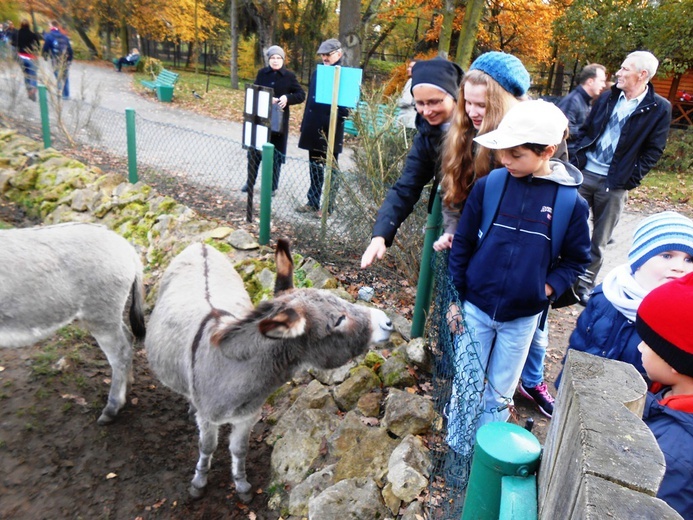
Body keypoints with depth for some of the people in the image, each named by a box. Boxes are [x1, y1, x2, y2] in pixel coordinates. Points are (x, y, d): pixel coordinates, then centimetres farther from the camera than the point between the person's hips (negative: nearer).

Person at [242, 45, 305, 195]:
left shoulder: (289, 76, -2)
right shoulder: (261, 73, 4)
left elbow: (301, 95, -3)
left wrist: (287, 98, -21)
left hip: (279, 120, -2)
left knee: (275, 153, 5)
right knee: (254, 151, 8)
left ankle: (272, 186, 16)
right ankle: (250, 182, 23)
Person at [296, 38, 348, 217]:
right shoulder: (317, 73, 12)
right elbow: (309, 99, 15)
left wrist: (337, 120, -23)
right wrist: (305, 125, 13)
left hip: (331, 130, -6)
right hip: (314, 129, 7)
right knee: (314, 167, 13)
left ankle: (328, 206, 11)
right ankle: (313, 202, 24)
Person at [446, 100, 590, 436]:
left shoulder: (571, 202, -10)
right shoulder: (488, 186, -9)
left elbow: (576, 259, 5)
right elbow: (462, 244, -1)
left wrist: (548, 288, -11)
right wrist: (454, 298, 0)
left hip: (523, 317, 0)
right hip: (475, 308, 0)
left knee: (500, 393, 16)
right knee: (466, 386, 12)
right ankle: (455, 447, 35)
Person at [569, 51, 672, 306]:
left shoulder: (660, 108, -3)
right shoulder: (607, 98, 7)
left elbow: (654, 150, -3)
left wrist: (632, 177, -10)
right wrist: (577, 158, 2)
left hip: (615, 184, -3)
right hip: (584, 173, 3)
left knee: (599, 239, 6)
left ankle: (585, 285, 20)